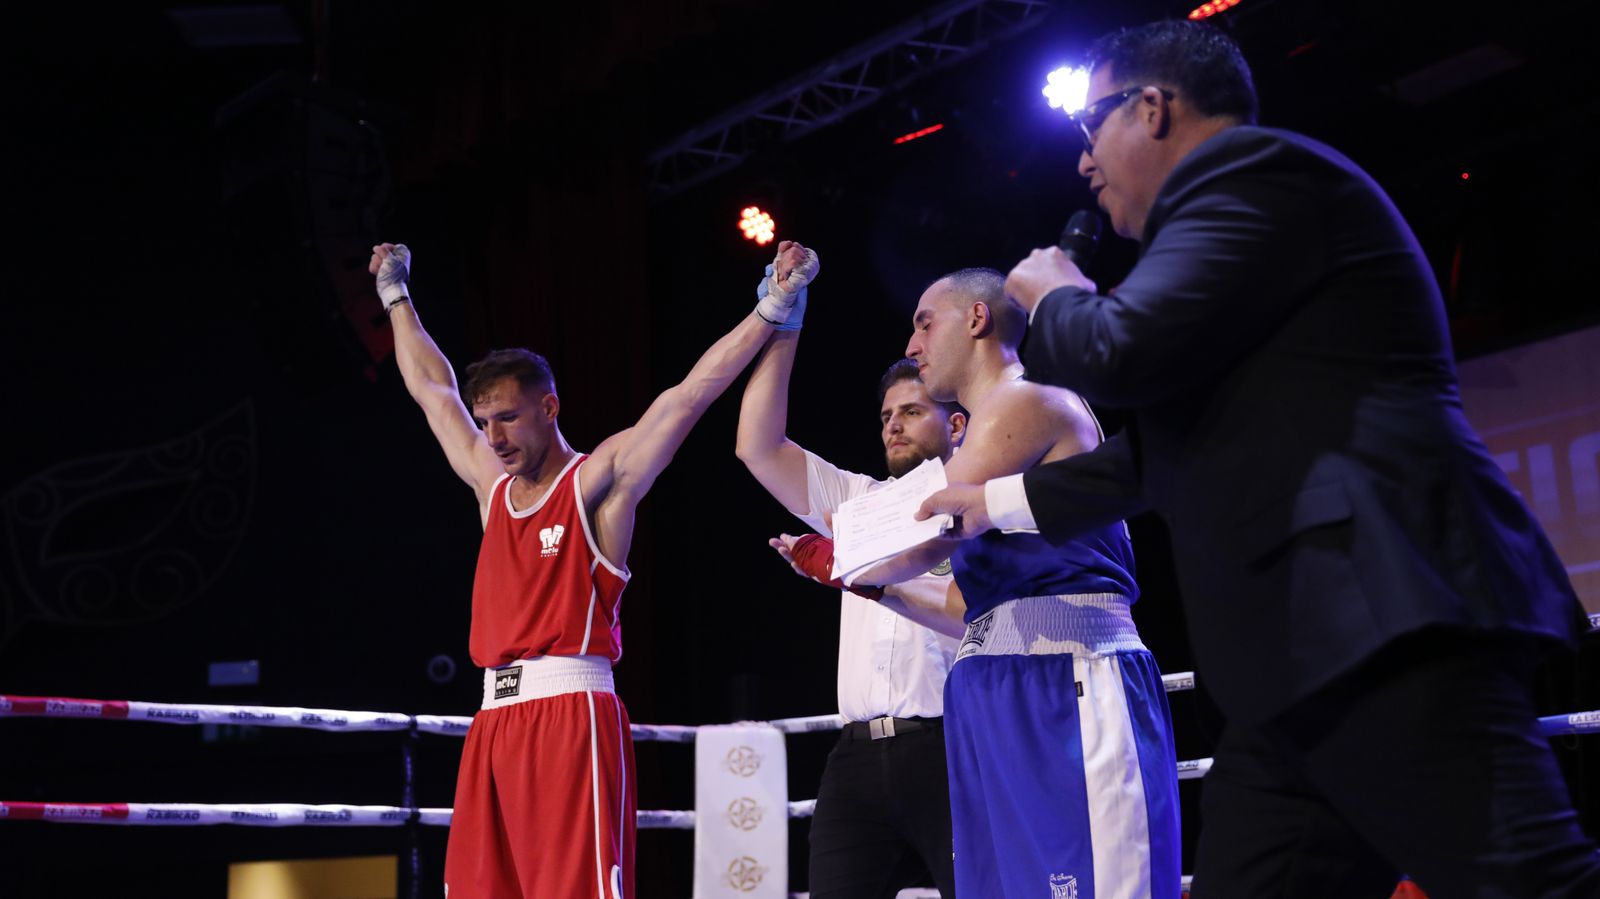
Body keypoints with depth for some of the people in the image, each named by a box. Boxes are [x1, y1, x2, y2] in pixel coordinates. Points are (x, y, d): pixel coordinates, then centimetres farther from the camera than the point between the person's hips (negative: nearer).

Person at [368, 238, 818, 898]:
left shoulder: (599, 480, 1)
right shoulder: (492, 485, 18)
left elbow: (693, 391, -6)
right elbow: (431, 389, 31)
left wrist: (774, 307, -11)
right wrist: (395, 292, 40)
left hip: (571, 713, -6)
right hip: (495, 717, 6)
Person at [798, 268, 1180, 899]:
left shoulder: (1025, 401, -2)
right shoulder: (995, 423, 27)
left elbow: (923, 545, -9)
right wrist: (868, 583, 29)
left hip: (1061, 687, -10)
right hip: (1002, 702, 10)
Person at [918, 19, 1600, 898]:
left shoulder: (1249, 166, -1)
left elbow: (1124, 349, -15)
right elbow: (1180, 446, 36)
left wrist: (1054, 300, 9)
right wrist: (1003, 497, 42)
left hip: (1380, 620, -11)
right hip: (1309, 652, 11)